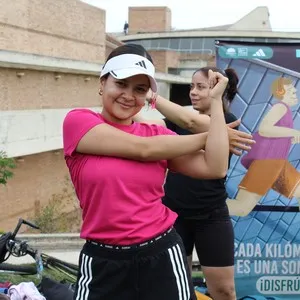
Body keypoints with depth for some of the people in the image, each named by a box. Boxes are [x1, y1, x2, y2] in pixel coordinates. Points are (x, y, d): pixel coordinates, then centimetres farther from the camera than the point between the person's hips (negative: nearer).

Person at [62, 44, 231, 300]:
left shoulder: (158, 134, 6)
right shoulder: (78, 120, -4)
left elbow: (215, 168, -8)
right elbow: (144, 149, -14)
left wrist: (215, 99, -3)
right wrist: (207, 136, -1)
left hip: (162, 257, 3)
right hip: (102, 264, -2)